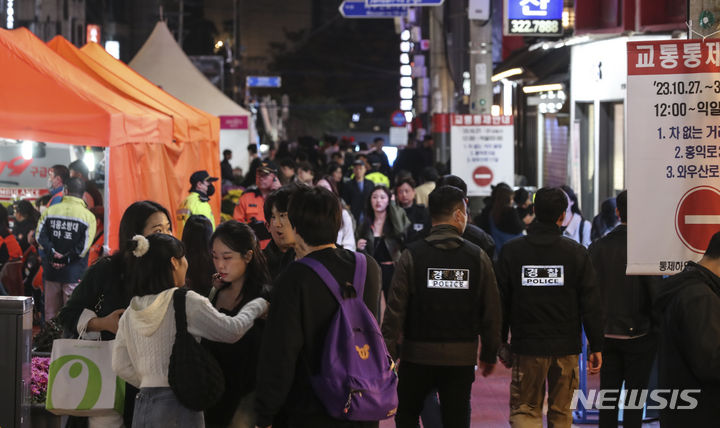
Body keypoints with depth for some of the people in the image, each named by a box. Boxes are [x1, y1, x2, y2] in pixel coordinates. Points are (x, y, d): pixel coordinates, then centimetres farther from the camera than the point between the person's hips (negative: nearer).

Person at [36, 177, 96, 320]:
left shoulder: (50, 211, 3)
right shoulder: (88, 216, -5)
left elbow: (40, 235, -4)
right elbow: (84, 245, -12)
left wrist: (52, 253, -8)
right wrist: (66, 258, -9)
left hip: (51, 270, 3)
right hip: (74, 274, -3)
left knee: (50, 310, 12)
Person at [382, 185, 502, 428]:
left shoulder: (412, 255, -6)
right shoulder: (478, 257, -1)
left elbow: (396, 308, -8)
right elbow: (492, 311, 2)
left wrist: (388, 352, -2)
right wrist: (490, 354, 12)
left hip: (418, 354, -1)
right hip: (462, 357, 1)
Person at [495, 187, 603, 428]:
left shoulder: (511, 251, -2)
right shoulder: (576, 252, -3)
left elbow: (501, 302, 2)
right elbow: (591, 305, -3)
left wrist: (502, 344, 11)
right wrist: (596, 347, 3)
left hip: (526, 346, 0)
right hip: (566, 347, 1)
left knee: (524, 409, 6)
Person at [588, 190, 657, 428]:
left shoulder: (597, 247, -1)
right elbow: (655, 292, -14)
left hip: (606, 334, 4)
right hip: (639, 335, -4)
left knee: (608, 392, 11)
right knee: (635, 395, 4)